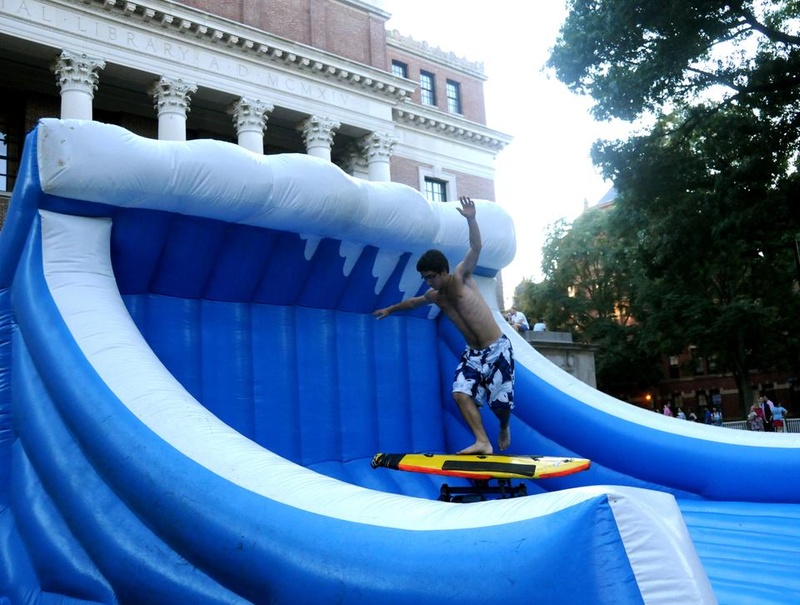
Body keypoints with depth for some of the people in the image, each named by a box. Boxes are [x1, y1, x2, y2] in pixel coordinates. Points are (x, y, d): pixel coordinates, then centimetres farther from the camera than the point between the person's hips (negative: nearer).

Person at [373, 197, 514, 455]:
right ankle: (483, 443, -12)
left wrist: (471, 219, -33)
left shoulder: (461, 277, -7)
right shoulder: (434, 296, 8)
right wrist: (391, 309, 43)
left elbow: (476, 247, -19)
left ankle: (504, 428, 32)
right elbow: (413, 302, 30)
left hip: (498, 349, -6)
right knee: (461, 392, -14)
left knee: (501, 401, -3)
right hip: (472, 353, 6)